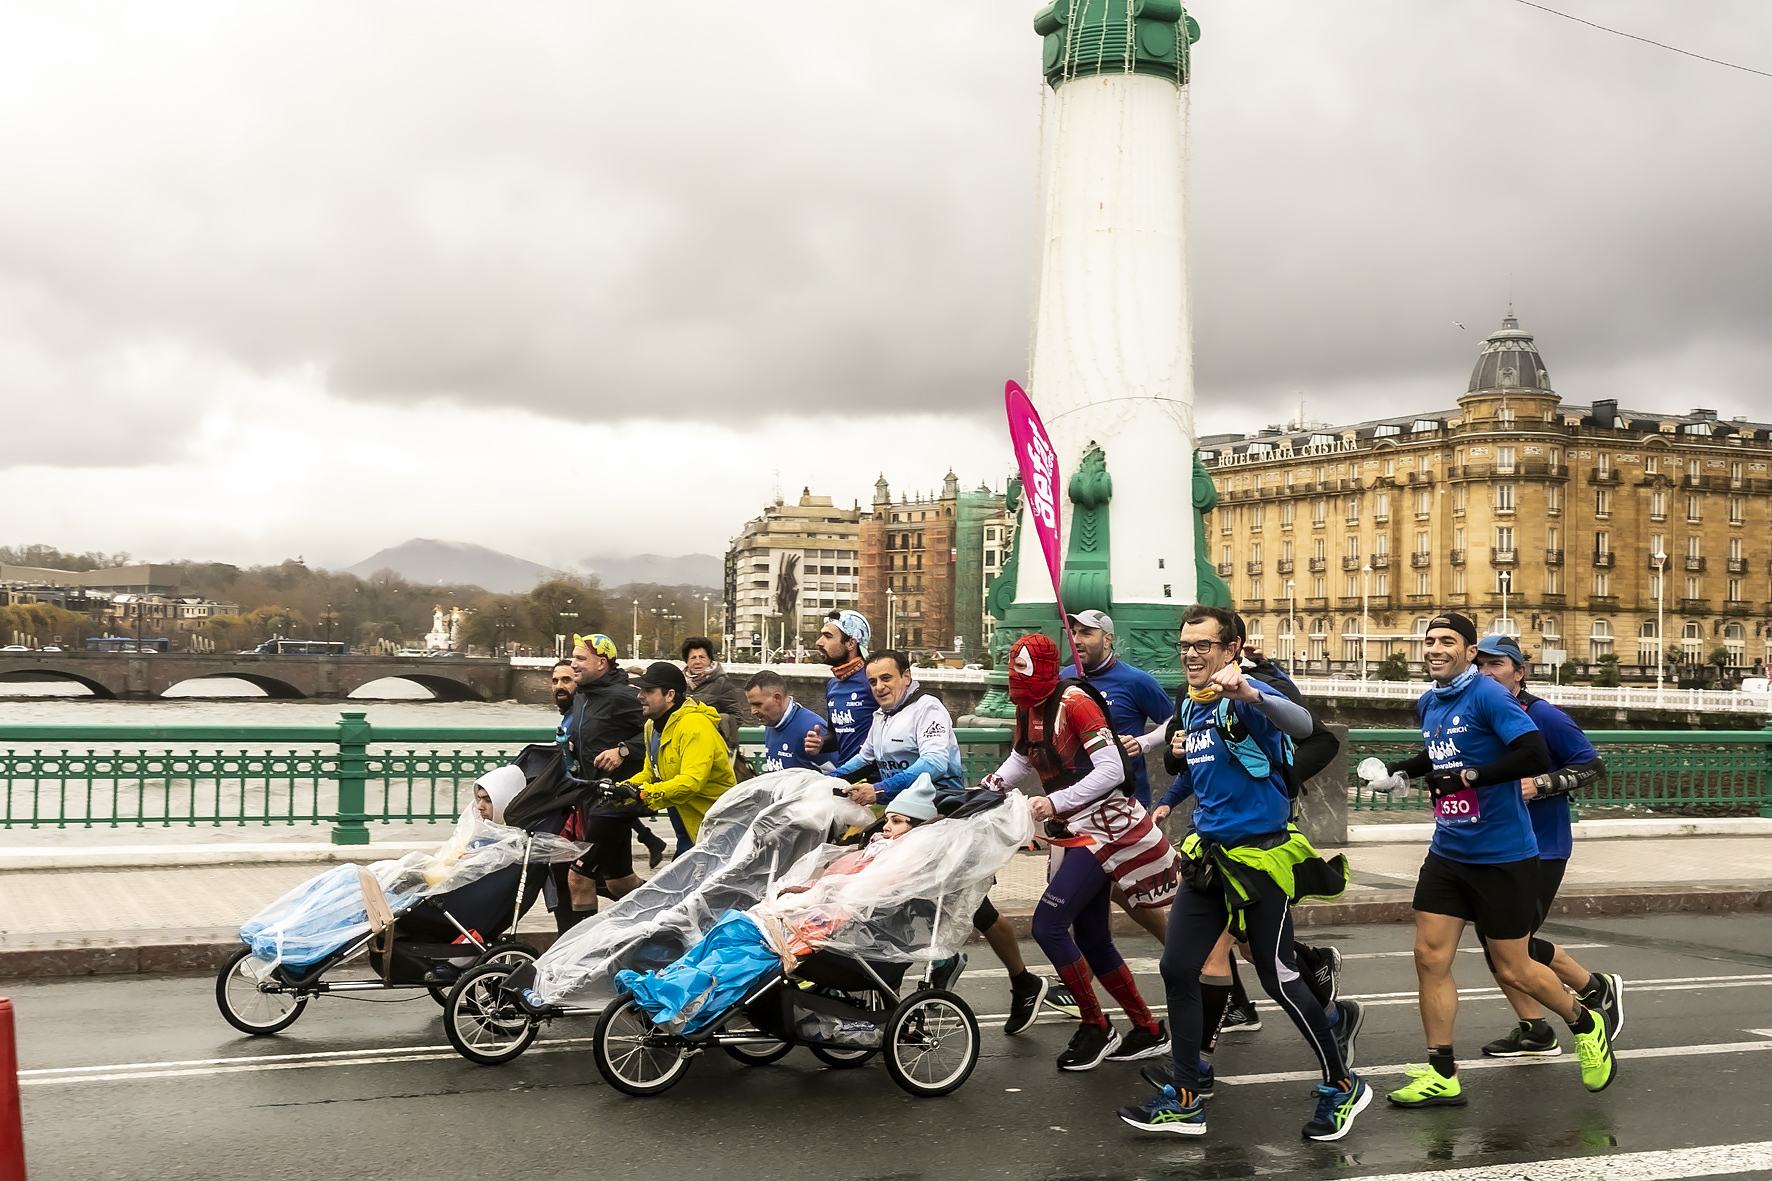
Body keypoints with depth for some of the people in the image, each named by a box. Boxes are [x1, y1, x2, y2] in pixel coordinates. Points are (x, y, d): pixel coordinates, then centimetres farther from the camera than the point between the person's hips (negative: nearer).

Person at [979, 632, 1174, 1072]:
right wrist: (983, 790, 7)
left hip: (1103, 828, -9)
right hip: (1070, 834, 9)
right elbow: (1020, 761, 24)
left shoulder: (1074, 703, -17)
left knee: (1048, 925, -15)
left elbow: (1111, 770, -21)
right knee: (1091, 941, 11)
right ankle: (1148, 1031, 25)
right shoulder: (1027, 709, 8)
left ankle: (1096, 1028, 0)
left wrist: (1056, 802, -24)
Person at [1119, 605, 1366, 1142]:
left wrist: (1248, 694, -52)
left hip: (1260, 858, -8)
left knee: (1278, 978, 0)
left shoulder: (1244, 696, -14)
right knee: (1178, 969, 3)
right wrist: (1182, 754, 11)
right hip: (1208, 855, 8)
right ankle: (1184, 1098, 13)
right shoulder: (1190, 707, 13)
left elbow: (1302, 724, -38)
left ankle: (1342, 1086, 20)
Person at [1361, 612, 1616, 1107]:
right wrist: (1397, 770, 13)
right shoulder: (1428, 703, 9)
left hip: (1502, 857, -7)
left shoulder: (1488, 696, -16)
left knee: (1512, 970, 4)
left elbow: (1536, 756, -27)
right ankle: (1442, 1076, 10)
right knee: (1430, 958, 1)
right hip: (1448, 853, 7)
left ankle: (1585, 1025, 33)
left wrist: (1467, 777, -26)